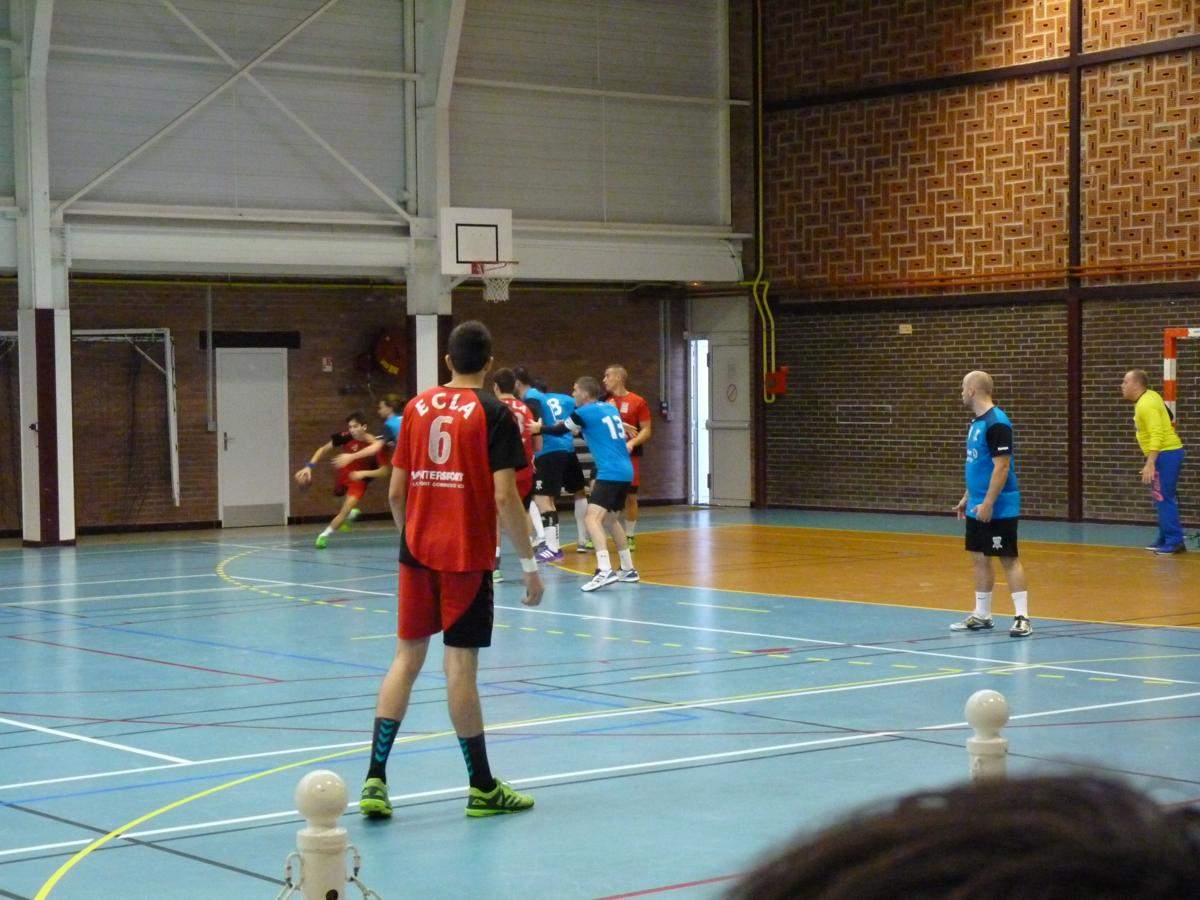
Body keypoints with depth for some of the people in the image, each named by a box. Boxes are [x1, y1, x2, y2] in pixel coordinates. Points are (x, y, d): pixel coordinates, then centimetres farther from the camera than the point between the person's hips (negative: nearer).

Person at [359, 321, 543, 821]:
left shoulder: (416, 407, 8)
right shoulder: (493, 413, -6)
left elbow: (396, 490, 9)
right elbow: (504, 497, -13)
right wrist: (529, 565, -7)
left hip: (417, 550, 4)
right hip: (467, 555, -4)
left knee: (407, 656, 10)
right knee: (460, 665, -1)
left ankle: (375, 779, 2)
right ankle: (482, 788, 10)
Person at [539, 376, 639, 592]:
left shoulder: (585, 412, -4)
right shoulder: (610, 408, 16)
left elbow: (559, 430, 10)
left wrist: (537, 428, 26)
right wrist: (579, 430, 36)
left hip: (610, 472, -9)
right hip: (625, 471, 9)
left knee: (593, 518, -18)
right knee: (610, 519, 23)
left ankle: (605, 571, -35)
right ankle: (628, 570, 27)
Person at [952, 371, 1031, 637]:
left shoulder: (996, 423, -17)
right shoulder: (976, 423, 13)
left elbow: (1002, 467, -21)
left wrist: (988, 503, -23)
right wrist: (967, 497, 21)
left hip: (998, 509, -9)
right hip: (978, 507, 9)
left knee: (1009, 559, -6)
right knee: (979, 558, 12)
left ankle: (1022, 618, -4)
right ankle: (982, 616, 19)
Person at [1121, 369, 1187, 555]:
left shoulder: (1146, 405, -19)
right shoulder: (1151, 396, 11)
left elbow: (1157, 436, -26)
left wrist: (1150, 464, -30)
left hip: (1165, 454, -11)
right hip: (1169, 452, 11)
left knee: (1163, 498, -11)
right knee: (1163, 498, 15)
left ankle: (1174, 541, -11)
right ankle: (1165, 539, 21)